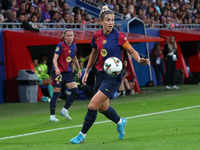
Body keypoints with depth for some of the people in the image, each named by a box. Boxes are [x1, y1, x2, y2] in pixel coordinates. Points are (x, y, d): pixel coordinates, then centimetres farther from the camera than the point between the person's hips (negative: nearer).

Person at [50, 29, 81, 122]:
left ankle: (64, 110, 11)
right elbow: (55, 58, -22)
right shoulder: (61, 45, -13)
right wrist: (56, 69, -38)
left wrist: (79, 69, 24)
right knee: (56, 94, -5)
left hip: (67, 72, 6)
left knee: (75, 91, -4)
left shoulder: (74, 46, 7)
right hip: (58, 72, -6)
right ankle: (52, 116, 4)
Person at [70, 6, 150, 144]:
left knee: (93, 105, -12)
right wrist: (87, 72, 18)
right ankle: (120, 122, 45)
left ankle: (82, 134, 4)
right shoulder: (97, 36, 3)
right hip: (100, 74, 6)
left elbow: (132, 51, -3)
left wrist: (140, 60, -22)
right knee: (103, 107, 15)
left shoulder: (118, 36, -12)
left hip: (113, 77, -6)